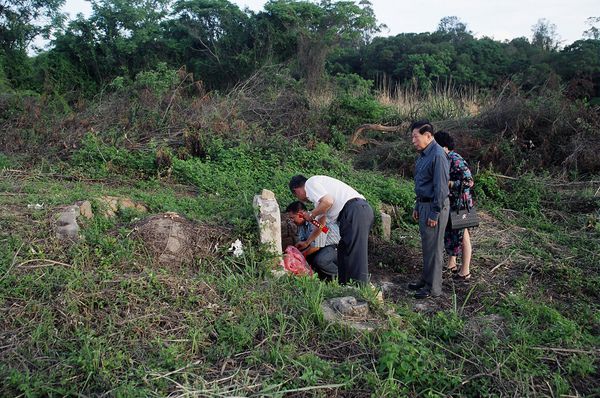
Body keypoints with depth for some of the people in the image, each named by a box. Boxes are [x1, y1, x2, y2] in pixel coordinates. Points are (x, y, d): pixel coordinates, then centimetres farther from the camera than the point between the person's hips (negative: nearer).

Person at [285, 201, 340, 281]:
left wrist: (301, 255, -13)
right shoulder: (301, 222, 3)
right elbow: (301, 242, 9)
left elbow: (316, 247, -26)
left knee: (319, 260, -33)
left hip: (335, 246, -9)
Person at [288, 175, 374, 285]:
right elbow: (321, 224, 39)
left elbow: (328, 201, -16)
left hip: (355, 210, -10)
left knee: (354, 254, -12)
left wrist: (311, 215, 2)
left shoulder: (310, 183, 3)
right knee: (343, 252, 17)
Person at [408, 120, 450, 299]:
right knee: (426, 245, 18)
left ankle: (433, 287, 11)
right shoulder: (423, 154, 12)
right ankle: (426, 278, 31)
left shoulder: (438, 155, -19)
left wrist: (435, 214, -19)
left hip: (435, 206, -9)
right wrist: (417, 207, 19)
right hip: (424, 204, 9)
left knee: (433, 247, 0)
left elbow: (440, 187, -21)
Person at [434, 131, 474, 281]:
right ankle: (451, 264, 35)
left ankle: (465, 272, 12)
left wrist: (447, 183, -25)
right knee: (449, 233, 19)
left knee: (462, 236, 1)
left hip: (460, 204, -9)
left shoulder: (456, 161, -20)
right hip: (449, 203, 9)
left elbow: (469, 182, -25)